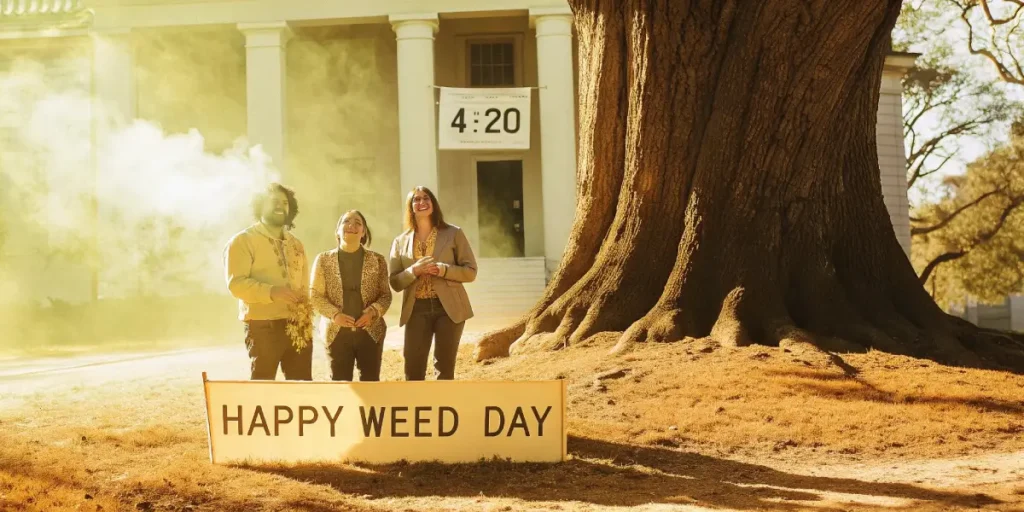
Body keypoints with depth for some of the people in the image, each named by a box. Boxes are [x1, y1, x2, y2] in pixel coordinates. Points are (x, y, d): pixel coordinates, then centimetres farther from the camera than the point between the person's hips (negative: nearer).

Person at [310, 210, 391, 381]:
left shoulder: (377, 260, 5)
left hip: (370, 331, 1)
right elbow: (315, 295, 1)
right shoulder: (324, 260, 3)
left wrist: (374, 311, -14)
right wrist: (334, 314, -14)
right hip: (337, 333, -1)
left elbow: (386, 294, 6)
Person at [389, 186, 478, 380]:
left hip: (448, 307, -1)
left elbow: (470, 271, 0)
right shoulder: (401, 241, 7)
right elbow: (395, 282, 5)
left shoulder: (453, 234, 2)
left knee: (444, 370, 3)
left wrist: (443, 270, -16)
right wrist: (413, 271, -15)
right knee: (413, 371, -3)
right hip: (416, 309, 1)